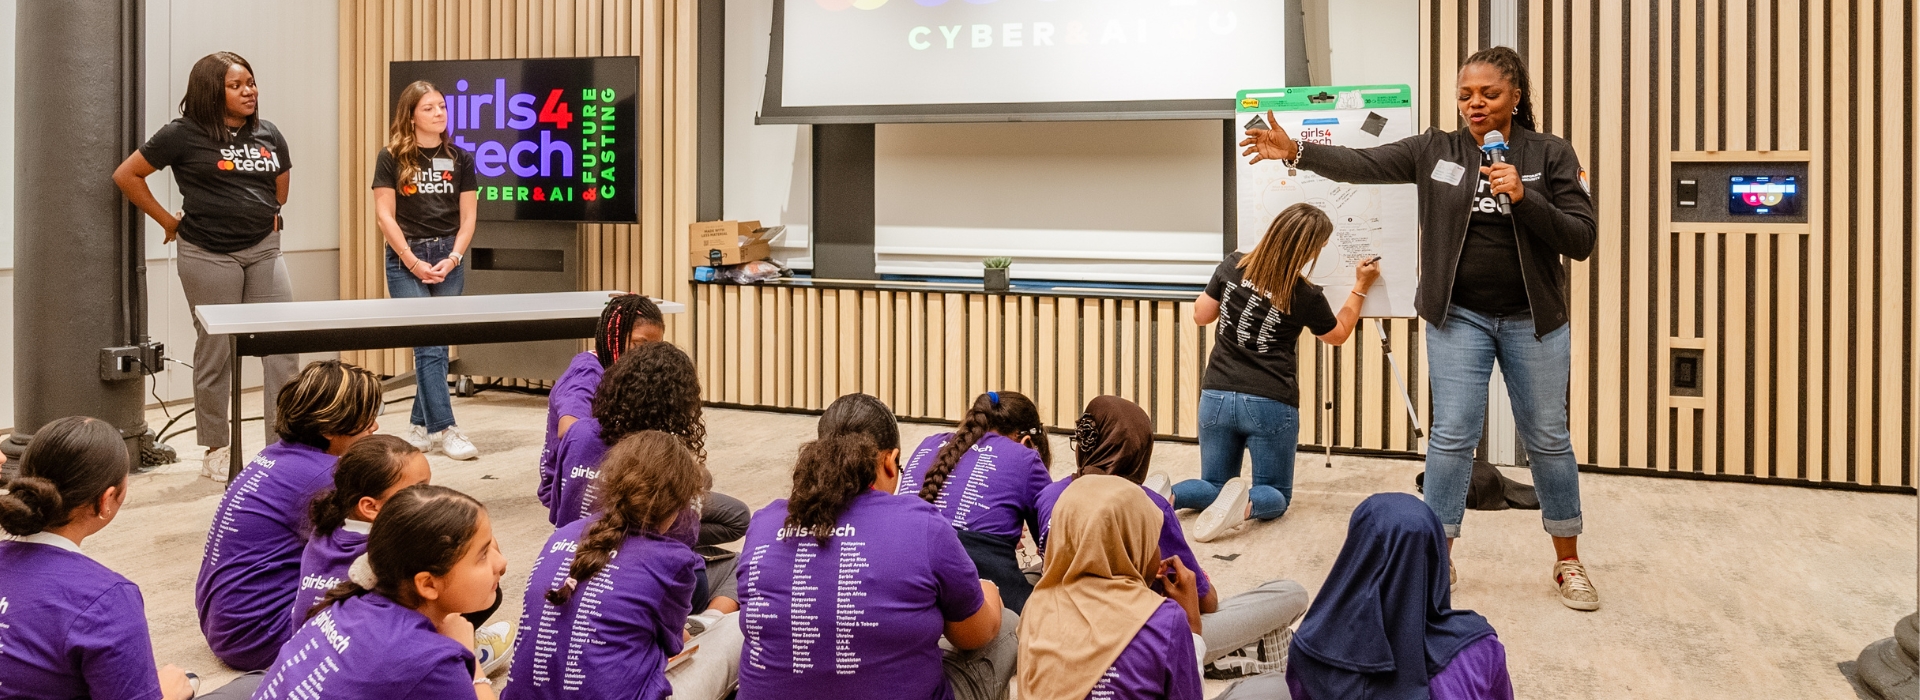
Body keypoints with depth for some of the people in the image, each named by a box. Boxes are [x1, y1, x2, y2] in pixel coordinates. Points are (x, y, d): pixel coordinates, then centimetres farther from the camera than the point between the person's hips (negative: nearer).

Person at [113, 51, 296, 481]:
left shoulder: (269, 135, 8)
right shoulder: (184, 135, -5)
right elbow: (126, 175, -1)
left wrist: (267, 217, 13)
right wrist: (168, 221, -1)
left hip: (263, 250, 4)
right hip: (209, 255, -4)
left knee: (284, 345, -2)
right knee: (215, 352, 4)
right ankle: (215, 450, 16)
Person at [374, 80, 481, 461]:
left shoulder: (460, 158, 7)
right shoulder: (391, 158, -1)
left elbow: (468, 216, 6)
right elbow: (384, 216, -4)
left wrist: (453, 258, -7)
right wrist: (413, 262, -10)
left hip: (448, 259, 3)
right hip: (406, 259, -3)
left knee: (437, 345, 6)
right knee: (428, 346, -9)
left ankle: (420, 426, 18)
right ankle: (444, 429, -8)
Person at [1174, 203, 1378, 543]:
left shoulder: (1233, 267, -5)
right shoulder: (1305, 296, -9)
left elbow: (1201, 315, 9)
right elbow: (1337, 335, 11)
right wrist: (1361, 288, 21)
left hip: (1217, 396, 3)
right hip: (1271, 404, -3)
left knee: (1213, 488, 19)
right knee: (1275, 496, 14)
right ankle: (1246, 504, -23)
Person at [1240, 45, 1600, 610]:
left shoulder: (1552, 155, -3)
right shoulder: (1436, 151, 0)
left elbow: (1580, 241, -8)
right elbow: (1363, 164, -11)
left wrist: (1523, 199, -21)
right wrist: (1296, 152, -25)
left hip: (1533, 319, 0)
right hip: (1459, 316, 0)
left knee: (1547, 438, 9)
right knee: (1452, 436, -2)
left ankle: (1568, 563, 23)